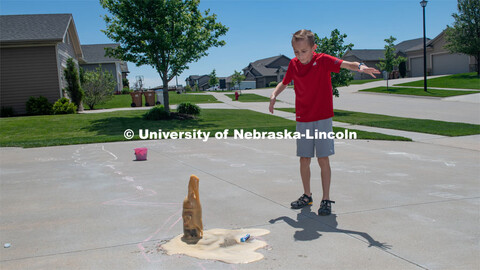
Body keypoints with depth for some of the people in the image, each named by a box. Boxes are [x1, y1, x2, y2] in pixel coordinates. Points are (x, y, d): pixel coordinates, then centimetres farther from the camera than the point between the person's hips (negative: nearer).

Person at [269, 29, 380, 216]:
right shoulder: (293, 64, 3)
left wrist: (360, 67, -44)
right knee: (304, 159, 8)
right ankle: (307, 196, 24)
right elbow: (284, 82, 18)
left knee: (323, 159, -4)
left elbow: (346, 64, -23)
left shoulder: (323, 60, -9)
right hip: (302, 120, 4)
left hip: (322, 119, -4)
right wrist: (274, 95, 1)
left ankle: (326, 199, 6)